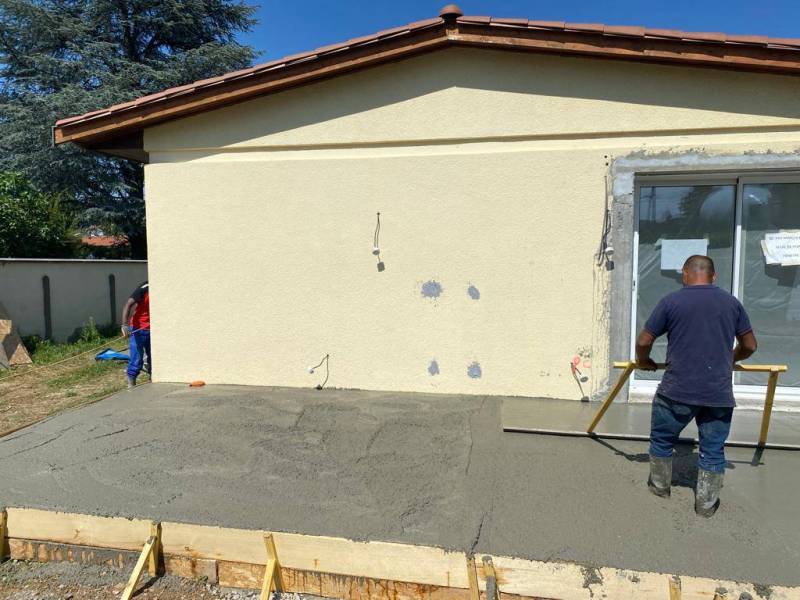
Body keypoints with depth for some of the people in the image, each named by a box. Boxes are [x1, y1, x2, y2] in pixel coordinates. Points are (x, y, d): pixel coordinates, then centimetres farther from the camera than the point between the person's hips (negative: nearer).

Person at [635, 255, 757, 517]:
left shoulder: (671, 301, -3)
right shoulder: (732, 302, 7)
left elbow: (643, 342, -2)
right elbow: (749, 346, 15)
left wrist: (644, 361, 19)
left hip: (677, 390, -2)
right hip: (719, 393, 3)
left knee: (662, 439, 19)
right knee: (713, 450, 15)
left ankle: (660, 485, 34)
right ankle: (706, 503, 23)